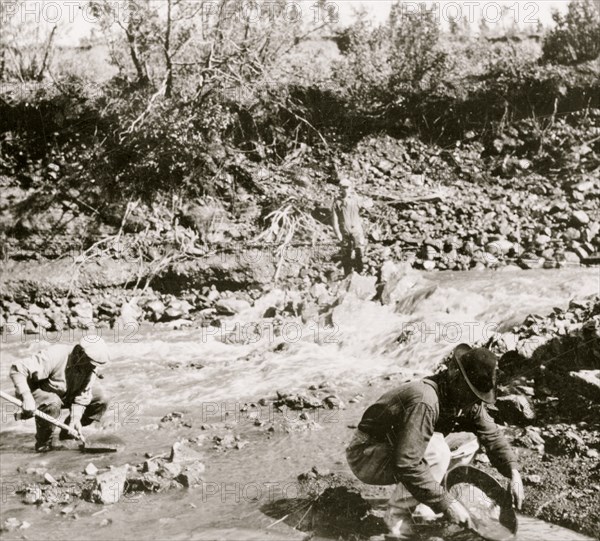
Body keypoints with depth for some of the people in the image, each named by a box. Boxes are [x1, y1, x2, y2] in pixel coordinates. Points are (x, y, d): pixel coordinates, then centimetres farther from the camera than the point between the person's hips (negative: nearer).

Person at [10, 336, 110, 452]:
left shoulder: (91, 367, -16)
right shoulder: (55, 356, -36)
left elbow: (82, 396, -12)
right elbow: (17, 369, -38)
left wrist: (76, 417, -29)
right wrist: (27, 397, -46)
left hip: (67, 394, 6)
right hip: (40, 390, -6)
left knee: (101, 401, -7)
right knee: (52, 405, -40)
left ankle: (68, 433, 8)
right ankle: (43, 443, -13)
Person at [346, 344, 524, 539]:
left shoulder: (467, 400, -6)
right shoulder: (425, 400, -34)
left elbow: (492, 435, 4)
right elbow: (407, 465, -39)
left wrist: (513, 472, -12)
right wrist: (446, 503, -35)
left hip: (398, 451, 9)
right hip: (366, 456, -9)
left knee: (467, 441, 0)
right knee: (436, 450, -31)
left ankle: (416, 503, 3)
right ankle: (398, 513, -16)